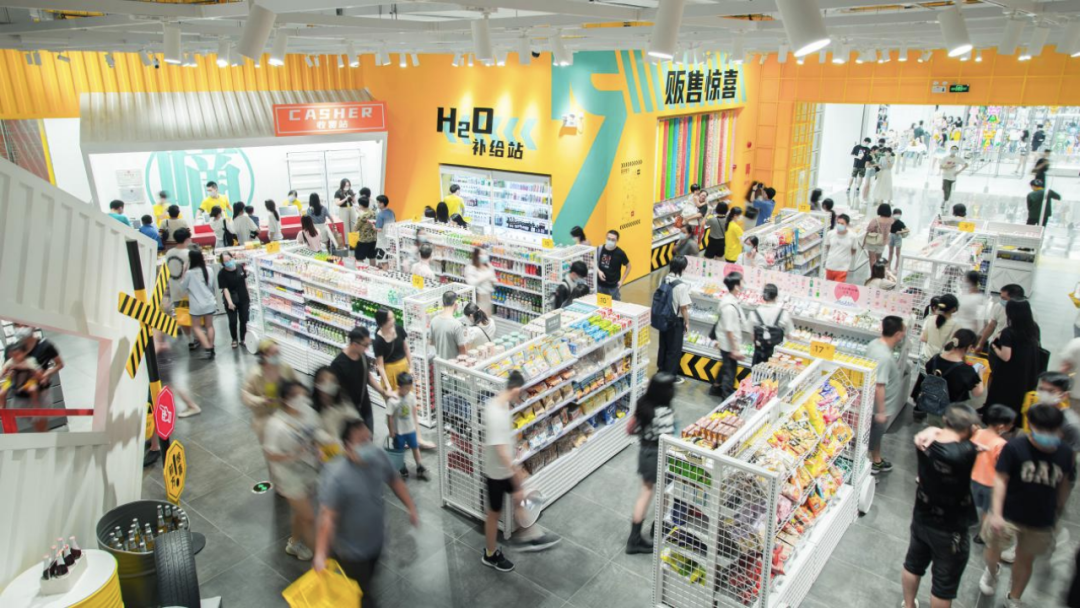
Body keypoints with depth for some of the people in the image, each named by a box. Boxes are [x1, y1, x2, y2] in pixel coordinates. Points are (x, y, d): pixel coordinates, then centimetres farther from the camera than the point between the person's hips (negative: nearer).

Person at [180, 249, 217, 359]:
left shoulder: (189, 273, -14)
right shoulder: (209, 270, 0)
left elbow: (183, 286, 0)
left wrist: (184, 272, 6)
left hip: (197, 305, -4)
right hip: (209, 303, 4)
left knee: (196, 327, 8)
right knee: (209, 325, 15)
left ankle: (208, 349, -4)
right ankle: (211, 348, 17)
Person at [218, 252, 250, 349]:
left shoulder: (240, 267, -5)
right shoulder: (222, 273, -16)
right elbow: (225, 289, -19)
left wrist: (248, 294, 13)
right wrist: (229, 302, -28)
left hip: (244, 298, 3)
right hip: (231, 300, -3)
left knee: (244, 320, 8)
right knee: (233, 321, 2)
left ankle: (242, 339, 23)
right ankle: (234, 339, 23)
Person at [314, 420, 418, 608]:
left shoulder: (378, 456, -15)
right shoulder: (335, 476, -34)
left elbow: (394, 481, 2)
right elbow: (327, 517, -33)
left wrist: (411, 507, 6)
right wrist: (320, 555, -36)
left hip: (377, 538, 6)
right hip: (351, 549, -6)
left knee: (367, 581, 32)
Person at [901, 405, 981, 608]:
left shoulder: (924, 443, -16)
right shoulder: (965, 453, -32)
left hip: (921, 519, 6)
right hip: (950, 531, -6)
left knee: (913, 565, 28)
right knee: (943, 585, 15)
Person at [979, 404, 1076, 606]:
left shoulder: (1066, 454, -9)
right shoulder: (1015, 447, -20)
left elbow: (1064, 485, 6)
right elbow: (1001, 480, -17)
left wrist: (1058, 511, 16)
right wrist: (996, 513, -21)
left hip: (1041, 522, 3)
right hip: (1008, 516, -3)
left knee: (1026, 559, 19)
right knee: (993, 551, 14)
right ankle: (991, 571, 51)